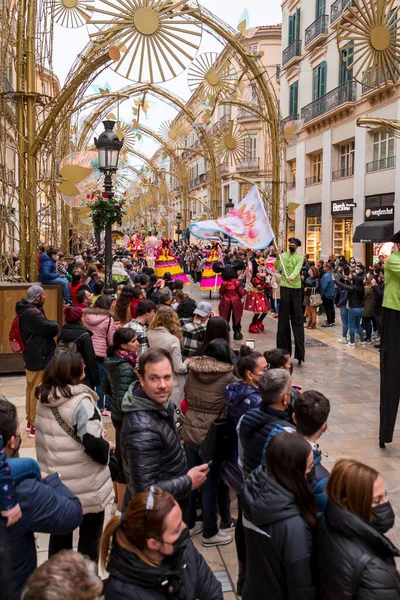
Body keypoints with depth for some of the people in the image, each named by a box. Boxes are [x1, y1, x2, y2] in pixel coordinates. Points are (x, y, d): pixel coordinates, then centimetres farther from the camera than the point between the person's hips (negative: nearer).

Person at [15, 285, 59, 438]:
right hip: (39, 358, -11)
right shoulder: (32, 314, -25)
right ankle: (36, 425, 7)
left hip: (32, 356, 11)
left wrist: (50, 325, -10)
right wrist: (54, 324, -5)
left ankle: (30, 420, 32)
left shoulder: (28, 311, 9)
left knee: (31, 389, 19)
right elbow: (53, 328, -26)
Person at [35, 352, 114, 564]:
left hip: (55, 481, 7)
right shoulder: (80, 401, -23)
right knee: (90, 535, 12)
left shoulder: (44, 398, 1)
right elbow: (94, 444, -26)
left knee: (60, 532, 22)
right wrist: (109, 446, -6)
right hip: (85, 485, -7)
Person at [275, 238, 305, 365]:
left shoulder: (300, 257, 1)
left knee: (297, 317, -2)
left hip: (296, 287, -2)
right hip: (284, 287, 2)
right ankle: (283, 347, 13)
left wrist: (291, 277, -33)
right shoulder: (283, 255, 7)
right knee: (283, 316, 4)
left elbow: (297, 269, -15)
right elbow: (276, 268, -3)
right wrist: (277, 258, -20)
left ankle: (299, 350, -3)